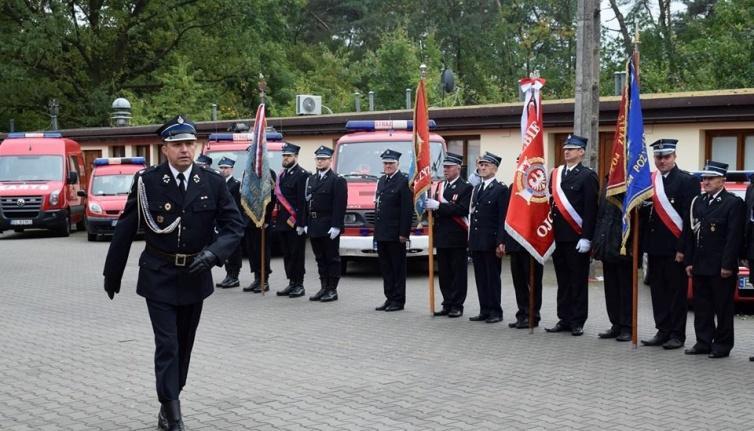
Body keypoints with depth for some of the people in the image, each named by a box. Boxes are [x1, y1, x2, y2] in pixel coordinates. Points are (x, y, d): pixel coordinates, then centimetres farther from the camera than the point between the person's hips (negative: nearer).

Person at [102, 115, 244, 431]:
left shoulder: (213, 183, -4)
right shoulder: (147, 182, -8)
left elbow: (235, 225, -2)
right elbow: (125, 229, 0)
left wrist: (213, 252, -21)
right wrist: (112, 273, 6)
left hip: (195, 276, 3)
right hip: (159, 277, -3)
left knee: (184, 344, 14)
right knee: (167, 346, -7)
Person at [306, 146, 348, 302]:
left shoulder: (338, 180, -6)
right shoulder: (311, 179, 15)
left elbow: (340, 205, -12)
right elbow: (307, 202, 15)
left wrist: (336, 226, -18)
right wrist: (307, 223, 8)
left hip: (329, 228, -7)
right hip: (314, 227, 7)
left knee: (332, 258, 0)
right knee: (320, 258, 12)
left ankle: (332, 290, 4)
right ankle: (324, 288, 19)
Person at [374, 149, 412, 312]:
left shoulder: (404, 181, -9)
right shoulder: (382, 181, 15)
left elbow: (407, 210, -13)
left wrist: (404, 233, -17)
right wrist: (376, 230, 13)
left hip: (395, 234, -8)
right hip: (382, 233, 8)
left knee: (398, 267, 0)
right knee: (385, 267, 11)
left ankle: (398, 300, 6)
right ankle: (389, 298, 19)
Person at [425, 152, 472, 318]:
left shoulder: (465, 187, -5)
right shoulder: (440, 186, 16)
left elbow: (462, 209, -18)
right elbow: (436, 209, 16)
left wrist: (439, 206, -21)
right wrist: (430, 206, -8)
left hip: (457, 238, -6)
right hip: (442, 237, 6)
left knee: (458, 273, 0)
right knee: (444, 273, 9)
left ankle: (457, 306, 5)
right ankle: (447, 304, 17)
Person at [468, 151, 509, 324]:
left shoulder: (501, 189, -6)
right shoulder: (476, 189, 17)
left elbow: (503, 219, -11)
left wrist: (501, 243, -17)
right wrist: (471, 240, 13)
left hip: (491, 242, -7)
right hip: (476, 242, 7)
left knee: (493, 277, 0)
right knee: (480, 277, 9)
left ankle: (495, 312, 7)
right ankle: (484, 311, 16)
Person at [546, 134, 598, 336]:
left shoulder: (587, 176, -5)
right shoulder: (555, 174, 13)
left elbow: (591, 209, -11)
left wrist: (586, 237, -16)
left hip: (577, 238, -6)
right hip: (558, 235, 6)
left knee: (578, 280, 1)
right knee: (562, 280, 11)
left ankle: (577, 322, 8)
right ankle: (564, 319, 18)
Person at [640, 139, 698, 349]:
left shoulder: (687, 181, -5)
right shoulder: (648, 181, 12)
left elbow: (690, 217, -11)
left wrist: (682, 249, -15)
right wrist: (644, 245, 4)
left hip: (674, 248, -6)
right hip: (654, 248, 6)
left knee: (677, 292, 1)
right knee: (658, 291, 10)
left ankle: (677, 335, 7)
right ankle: (663, 331, 18)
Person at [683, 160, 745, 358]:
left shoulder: (733, 203, -6)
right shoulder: (697, 202, 12)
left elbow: (734, 237, -12)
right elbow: (689, 234, 13)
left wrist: (727, 265, -16)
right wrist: (689, 261, 7)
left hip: (721, 267, -6)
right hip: (700, 266, 6)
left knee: (723, 306, 2)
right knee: (701, 306, 10)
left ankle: (722, 344, 11)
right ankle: (703, 342, 19)